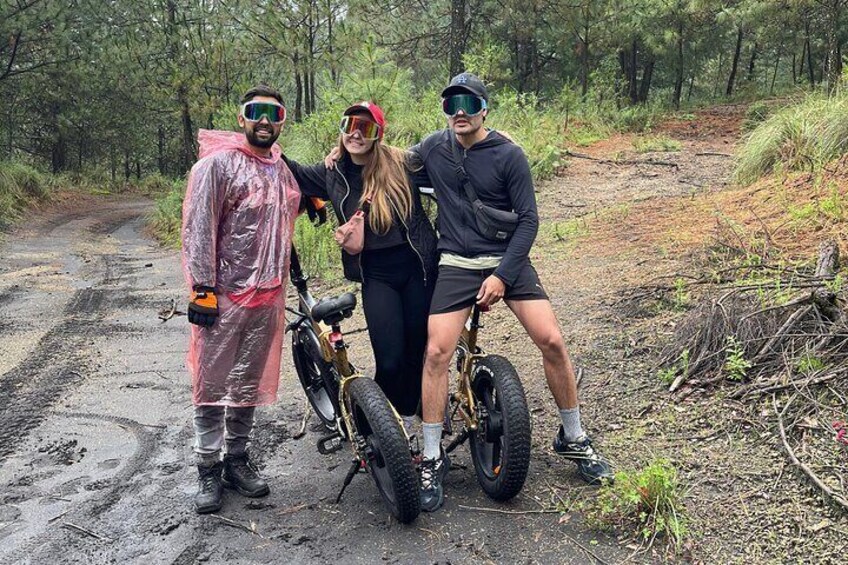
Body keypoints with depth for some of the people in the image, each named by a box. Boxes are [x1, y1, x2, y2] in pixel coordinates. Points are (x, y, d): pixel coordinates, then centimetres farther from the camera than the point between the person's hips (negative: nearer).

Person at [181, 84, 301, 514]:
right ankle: (208, 470, 14)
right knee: (211, 388, 2)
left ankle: (237, 460, 27)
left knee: (250, 386, 14)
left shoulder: (282, 169, 14)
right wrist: (202, 289, -16)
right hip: (223, 298, -6)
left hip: (268, 298, 6)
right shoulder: (218, 164, -8)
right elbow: (198, 229, -12)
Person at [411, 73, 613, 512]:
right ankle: (432, 459, 0)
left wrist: (502, 275, -14)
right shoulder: (432, 148, 3)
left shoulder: (508, 155, -6)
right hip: (456, 265, 1)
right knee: (436, 351, -14)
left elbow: (528, 220, -6)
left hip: (507, 261, -1)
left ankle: (573, 439, 13)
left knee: (551, 341, -10)